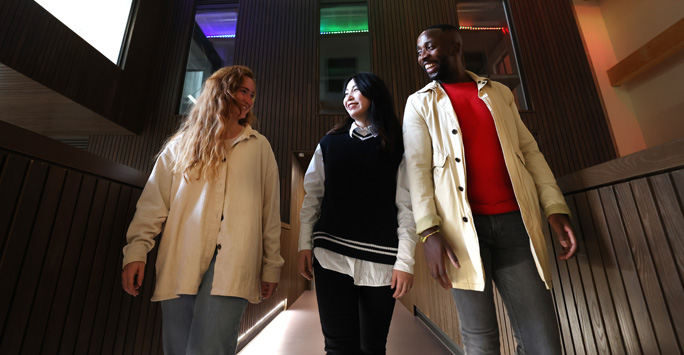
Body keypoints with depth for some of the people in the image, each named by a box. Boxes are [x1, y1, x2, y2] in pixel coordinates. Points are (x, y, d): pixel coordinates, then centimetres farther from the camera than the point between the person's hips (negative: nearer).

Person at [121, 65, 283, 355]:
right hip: (181, 262, 2)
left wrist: (271, 266, 4)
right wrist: (136, 250, -2)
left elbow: (270, 212, 6)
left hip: (232, 264, -2)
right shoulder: (181, 145, 15)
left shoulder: (259, 147, 10)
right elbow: (154, 202, 10)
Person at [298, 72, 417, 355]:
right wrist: (305, 245, 2)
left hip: (380, 261, -1)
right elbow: (312, 197, 9)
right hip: (331, 255, 1)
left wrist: (405, 260, -7)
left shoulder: (398, 149, 5)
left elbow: (406, 206, 0)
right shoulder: (329, 144, 12)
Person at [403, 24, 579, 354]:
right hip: (462, 226, -2)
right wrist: (429, 231, -14)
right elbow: (418, 167, -4)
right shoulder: (419, 102, 8)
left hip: (515, 221, 3)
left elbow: (529, 150, 14)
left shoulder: (499, 92, 17)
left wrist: (556, 207, 1)